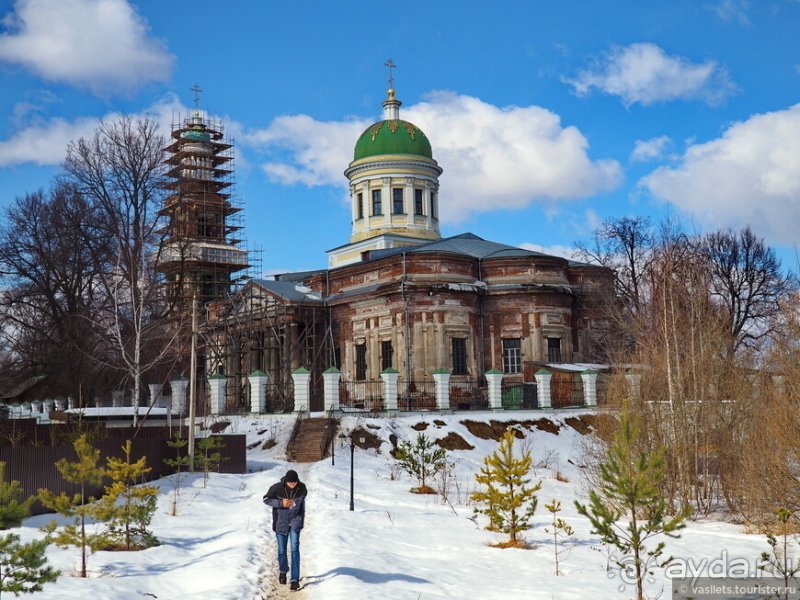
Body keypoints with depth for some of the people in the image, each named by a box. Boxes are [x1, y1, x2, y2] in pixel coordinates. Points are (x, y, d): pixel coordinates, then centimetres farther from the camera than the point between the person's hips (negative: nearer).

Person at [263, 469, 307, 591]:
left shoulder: (302, 488, -12)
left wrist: (302, 514, 14)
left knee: (295, 549, -12)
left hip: (295, 521, 0)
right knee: (282, 551, 6)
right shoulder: (277, 488, -19)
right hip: (281, 522, 0)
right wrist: (281, 503, -21)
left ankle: (295, 579, -9)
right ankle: (283, 570, 38)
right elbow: (266, 500, -8)